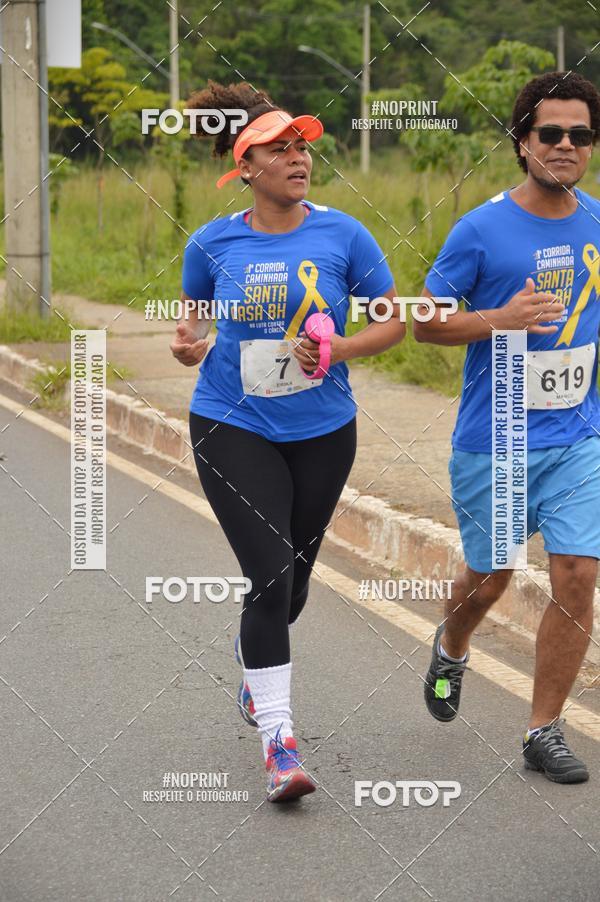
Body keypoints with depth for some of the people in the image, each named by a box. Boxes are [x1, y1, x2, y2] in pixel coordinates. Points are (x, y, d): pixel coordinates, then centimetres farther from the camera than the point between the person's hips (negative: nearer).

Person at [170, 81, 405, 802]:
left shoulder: (342, 235, -5)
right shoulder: (211, 244, -3)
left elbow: (394, 322, 1)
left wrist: (341, 349, -17)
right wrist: (189, 344, -9)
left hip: (322, 431, 2)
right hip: (232, 426, -2)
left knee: (293, 579, 15)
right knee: (270, 575, -14)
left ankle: (253, 655, 49)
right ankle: (277, 736, -8)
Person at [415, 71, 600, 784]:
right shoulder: (482, 229, -10)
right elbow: (425, 322, -6)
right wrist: (502, 319, -20)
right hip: (493, 440, -3)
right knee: (489, 580, 11)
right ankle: (451, 647, 47)